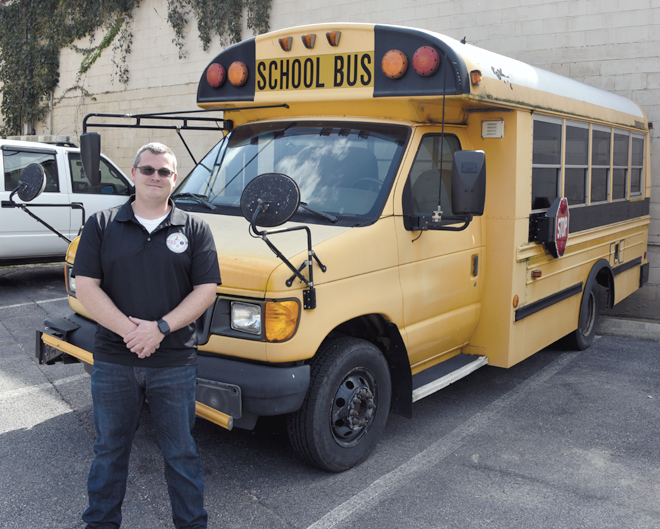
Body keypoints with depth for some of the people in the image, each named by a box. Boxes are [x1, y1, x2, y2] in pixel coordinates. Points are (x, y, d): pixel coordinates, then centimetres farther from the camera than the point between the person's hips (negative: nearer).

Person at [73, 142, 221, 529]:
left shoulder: (194, 229, 2)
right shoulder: (102, 225, 3)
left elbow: (206, 290, -4)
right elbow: (86, 287, -4)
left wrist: (160, 328, -16)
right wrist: (129, 330, -16)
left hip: (175, 363, -1)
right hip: (113, 361, 1)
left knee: (181, 453, 11)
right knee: (110, 450, 17)